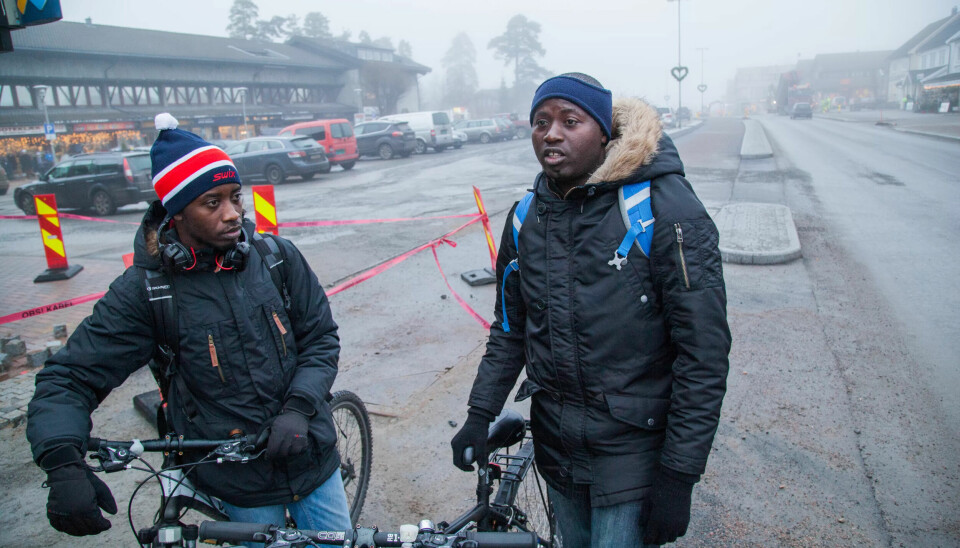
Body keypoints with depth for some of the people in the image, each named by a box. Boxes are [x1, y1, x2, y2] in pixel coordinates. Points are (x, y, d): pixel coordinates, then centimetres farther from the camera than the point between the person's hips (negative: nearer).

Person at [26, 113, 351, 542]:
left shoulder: (277, 257, -8)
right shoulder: (143, 290, -14)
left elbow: (321, 338, -2)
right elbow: (66, 380, -11)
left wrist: (298, 407, -17)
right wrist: (63, 466, -28)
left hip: (311, 456, 3)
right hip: (241, 482, -2)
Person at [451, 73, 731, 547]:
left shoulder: (667, 209, -17)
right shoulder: (526, 218, 1)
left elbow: (704, 351, -16)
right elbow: (510, 327, 10)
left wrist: (678, 474, -16)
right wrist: (481, 413, 1)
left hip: (633, 451, -5)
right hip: (555, 446, 5)